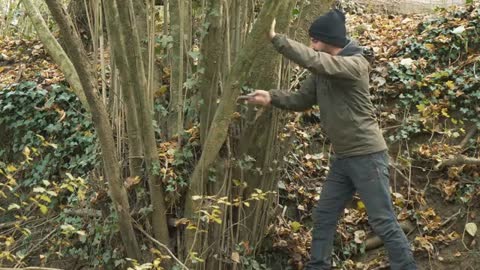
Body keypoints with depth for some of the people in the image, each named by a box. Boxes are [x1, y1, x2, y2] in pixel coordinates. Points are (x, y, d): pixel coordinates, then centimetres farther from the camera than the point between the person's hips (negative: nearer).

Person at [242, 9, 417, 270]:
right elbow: (301, 100, 12)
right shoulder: (321, 72, 8)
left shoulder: (356, 64, -17)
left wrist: (277, 39, -27)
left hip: (367, 155, -8)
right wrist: (272, 97, -5)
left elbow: (314, 60, -31)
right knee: (323, 217, 13)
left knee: (383, 222, -3)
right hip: (342, 158, 8)